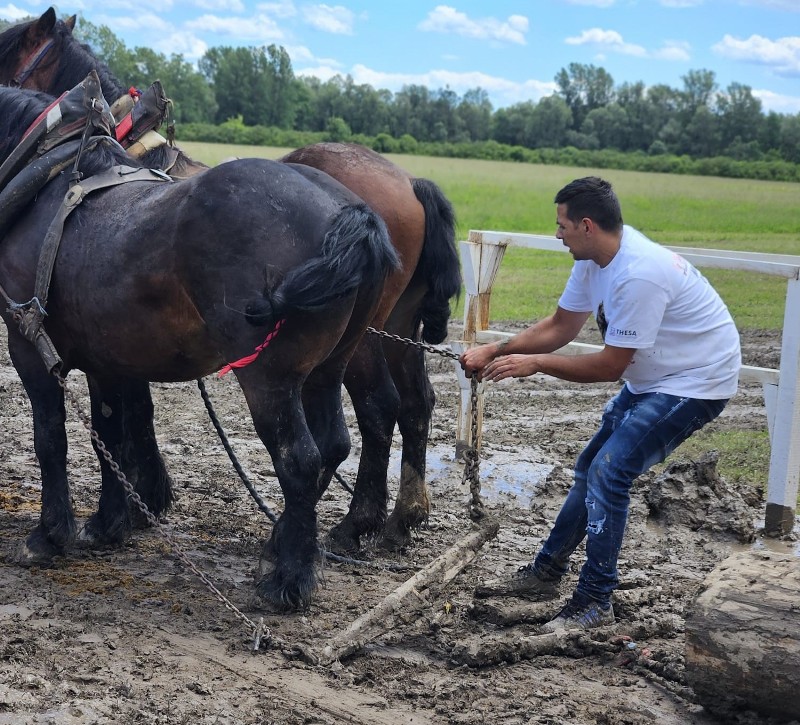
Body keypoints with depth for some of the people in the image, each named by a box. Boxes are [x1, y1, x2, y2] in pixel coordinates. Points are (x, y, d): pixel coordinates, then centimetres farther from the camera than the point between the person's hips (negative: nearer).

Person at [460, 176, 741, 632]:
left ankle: (595, 603, -8)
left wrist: (534, 363, -21)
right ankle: (546, 573, 28)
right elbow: (561, 327, 5)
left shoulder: (639, 274, -32)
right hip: (651, 380, 10)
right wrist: (494, 351, -5)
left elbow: (611, 365, -26)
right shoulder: (593, 260, -3)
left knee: (608, 474, -17)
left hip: (696, 382, -10)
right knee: (591, 469, 15)